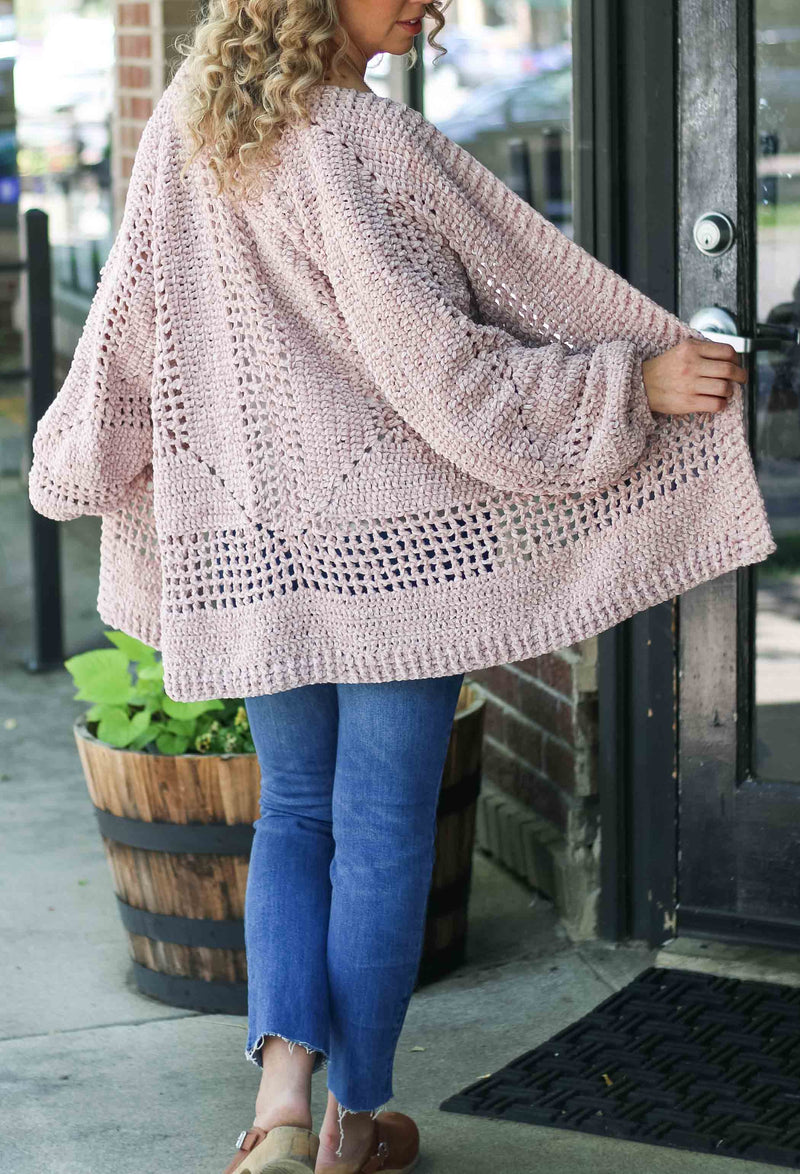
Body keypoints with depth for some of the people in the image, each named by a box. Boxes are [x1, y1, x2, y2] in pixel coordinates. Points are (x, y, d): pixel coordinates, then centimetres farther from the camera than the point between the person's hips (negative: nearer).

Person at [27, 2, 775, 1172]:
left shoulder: (185, 127, 1)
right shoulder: (364, 145, -19)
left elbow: (132, 312, 10)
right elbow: (430, 360, -19)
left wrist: (77, 460, 23)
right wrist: (633, 381, -15)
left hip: (254, 544, 6)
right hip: (397, 542, -6)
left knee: (295, 812, 18)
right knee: (383, 832, 7)